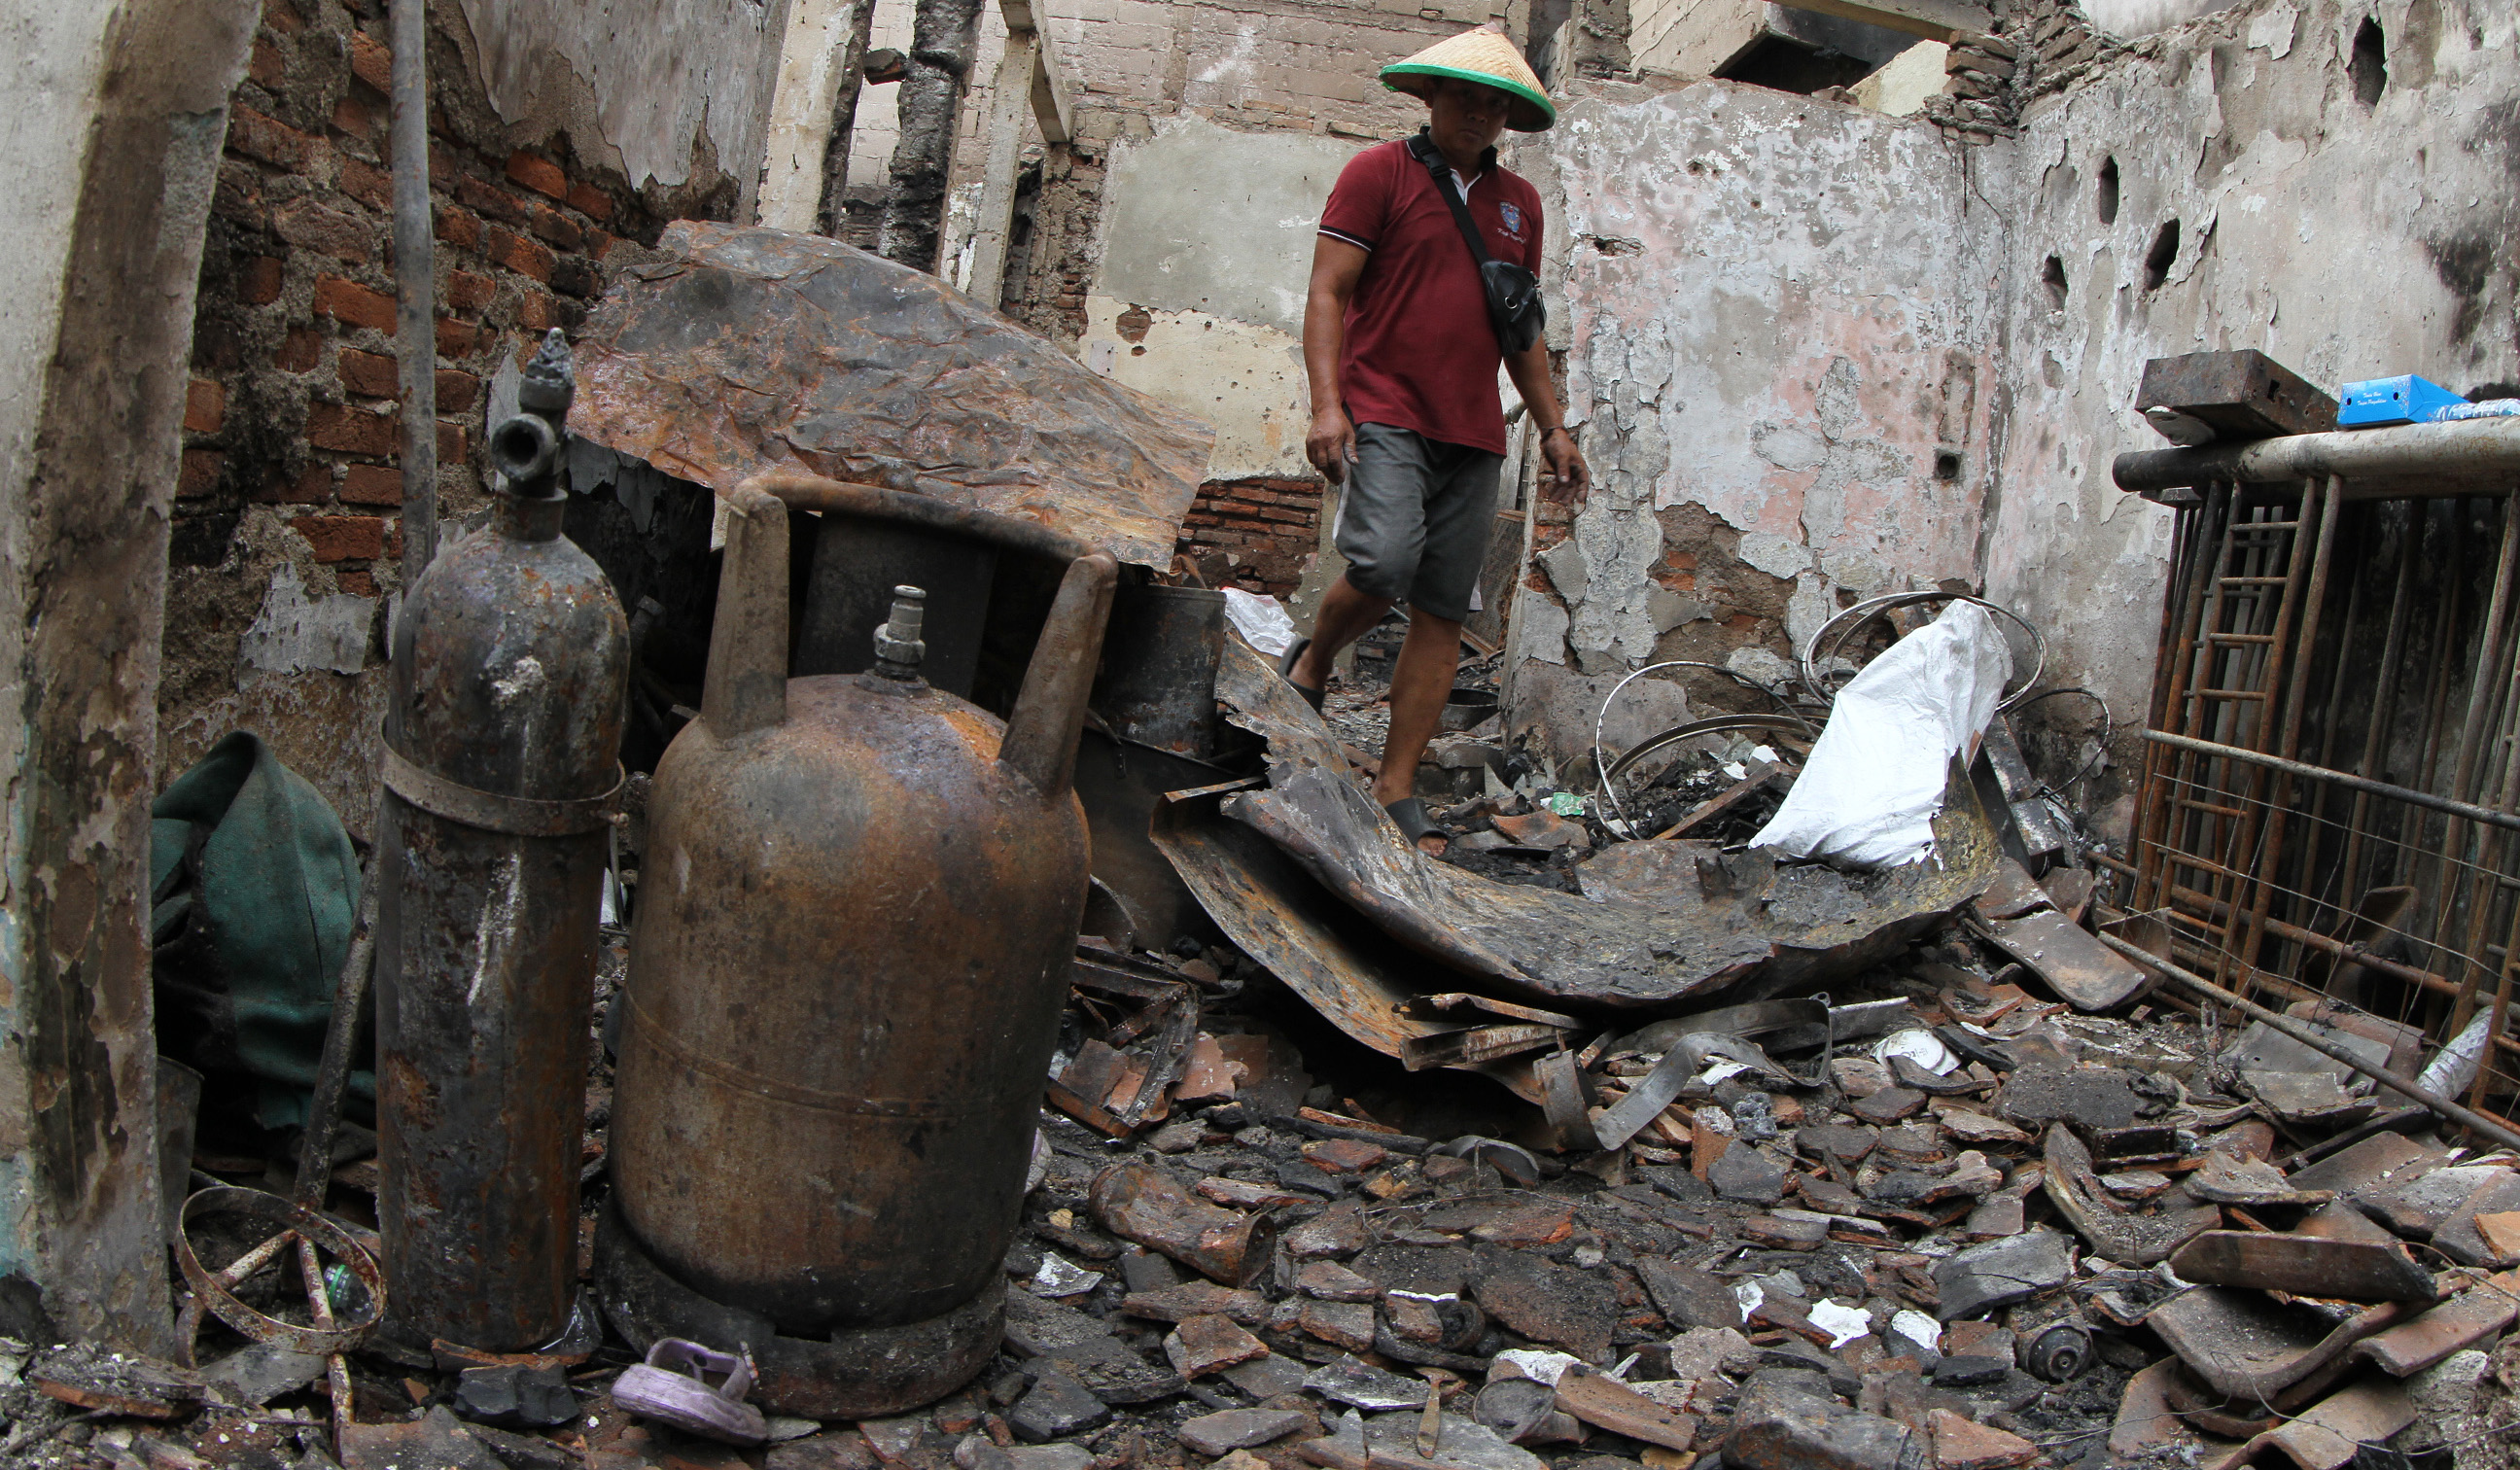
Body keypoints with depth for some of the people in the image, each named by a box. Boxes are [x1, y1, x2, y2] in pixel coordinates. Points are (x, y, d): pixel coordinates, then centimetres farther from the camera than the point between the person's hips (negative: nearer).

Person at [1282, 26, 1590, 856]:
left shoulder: (1518, 203, 20)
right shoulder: (1380, 172, 4)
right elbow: (1326, 293, -3)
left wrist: (1553, 427, 18)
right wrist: (1326, 404, -16)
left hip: (1473, 435, 5)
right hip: (1384, 415, -5)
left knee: (1443, 614, 0)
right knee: (1385, 561, -27)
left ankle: (1398, 790, 5)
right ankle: (1310, 665, 4)